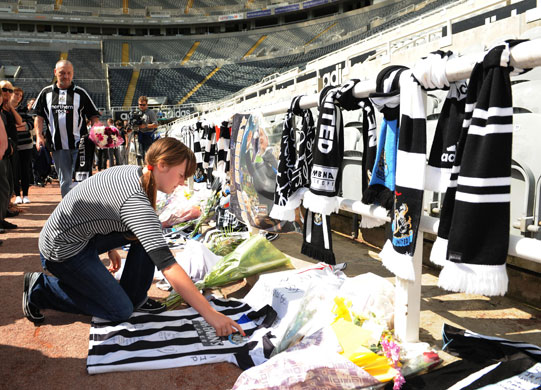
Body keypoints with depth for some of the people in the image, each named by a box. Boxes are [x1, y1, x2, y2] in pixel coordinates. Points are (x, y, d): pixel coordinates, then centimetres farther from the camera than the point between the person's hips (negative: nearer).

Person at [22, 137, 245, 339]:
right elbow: (167, 266, -38)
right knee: (121, 312, -6)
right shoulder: (135, 200, -33)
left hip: (84, 235, 9)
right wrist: (210, 314, -36)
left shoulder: (132, 172, -5)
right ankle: (39, 289, 4)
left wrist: (111, 247, 24)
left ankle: (134, 298, 10)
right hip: (63, 251, -9)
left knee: (148, 231, -1)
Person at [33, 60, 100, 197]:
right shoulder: (46, 92, 10)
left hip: (79, 144, -2)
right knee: (64, 181, 11)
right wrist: (39, 136, 1)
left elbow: (93, 115, 4)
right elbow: (39, 116, 13)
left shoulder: (80, 93, 4)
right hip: (58, 145, 3)